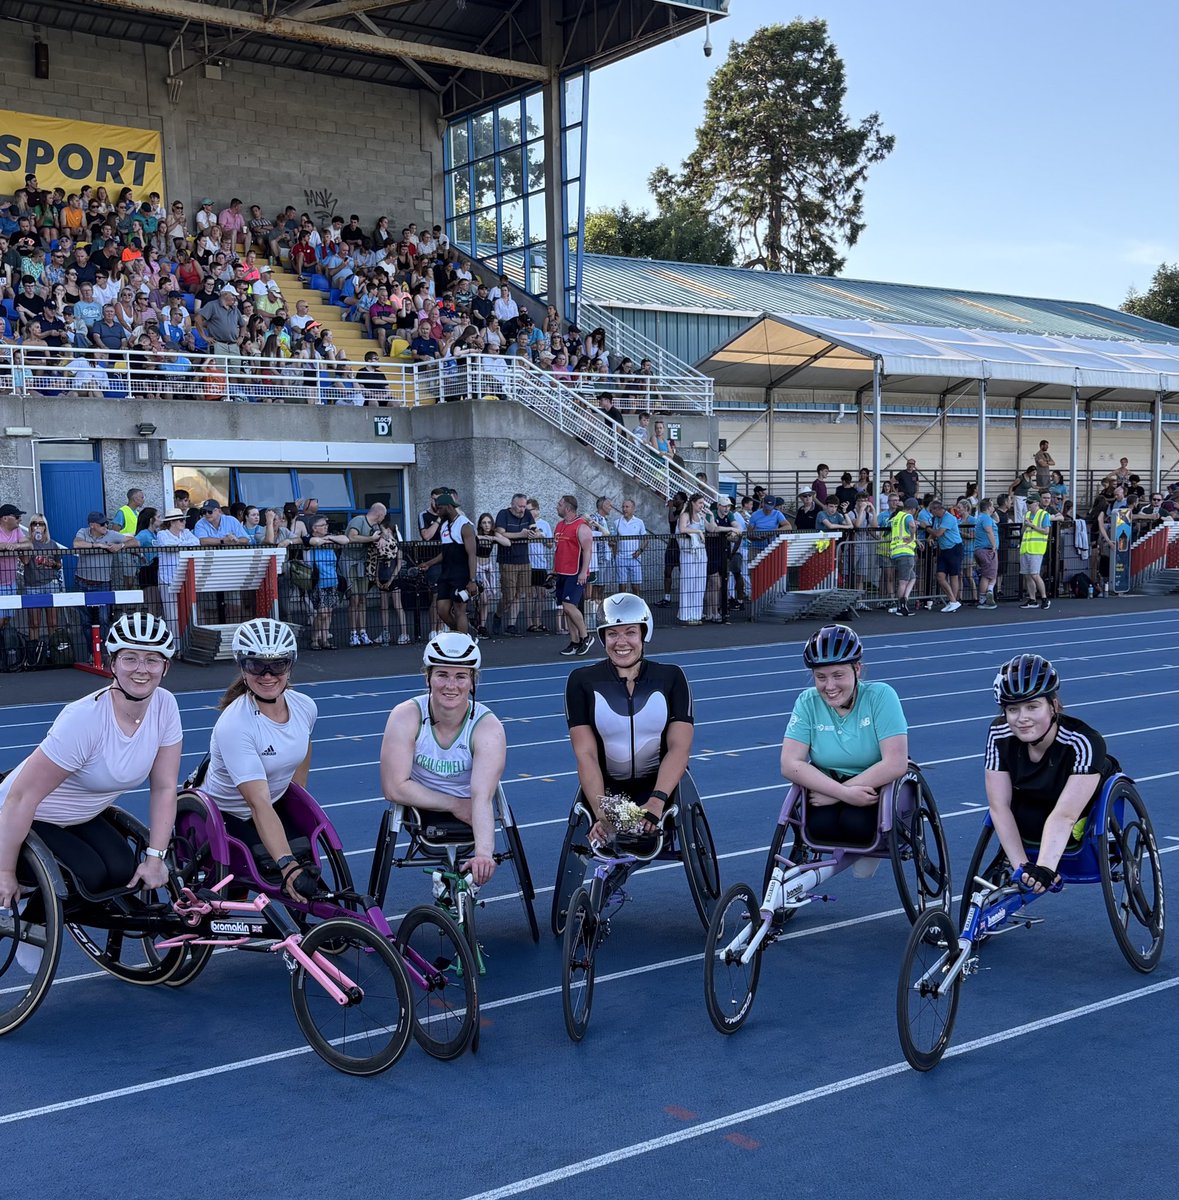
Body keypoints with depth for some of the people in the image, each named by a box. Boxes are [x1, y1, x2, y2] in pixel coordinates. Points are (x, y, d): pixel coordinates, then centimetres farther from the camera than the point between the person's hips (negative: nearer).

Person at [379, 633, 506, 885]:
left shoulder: (488, 728, -22)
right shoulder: (406, 717, -20)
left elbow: (482, 798, -33)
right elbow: (394, 788, -22)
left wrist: (484, 853, -49)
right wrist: (454, 804, -24)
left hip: (468, 817, -2)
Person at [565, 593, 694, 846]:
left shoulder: (671, 678, 0)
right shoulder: (582, 681, -1)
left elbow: (679, 748, -7)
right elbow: (586, 755, -8)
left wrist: (656, 801, -23)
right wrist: (601, 812, -22)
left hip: (659, 785, 0)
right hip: (606, 788, 0)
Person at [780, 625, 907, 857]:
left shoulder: (880, 696, -15)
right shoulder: (808, 703, -7)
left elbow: (895, 764, -23)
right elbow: (790, 764, -15)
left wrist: (834, 793, -24)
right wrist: (844, 793, -27)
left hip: (876, 788, -2)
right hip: (827, 786, 2)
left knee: (855, 824, -31)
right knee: (820, 826, -28)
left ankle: (870, 850, 4)